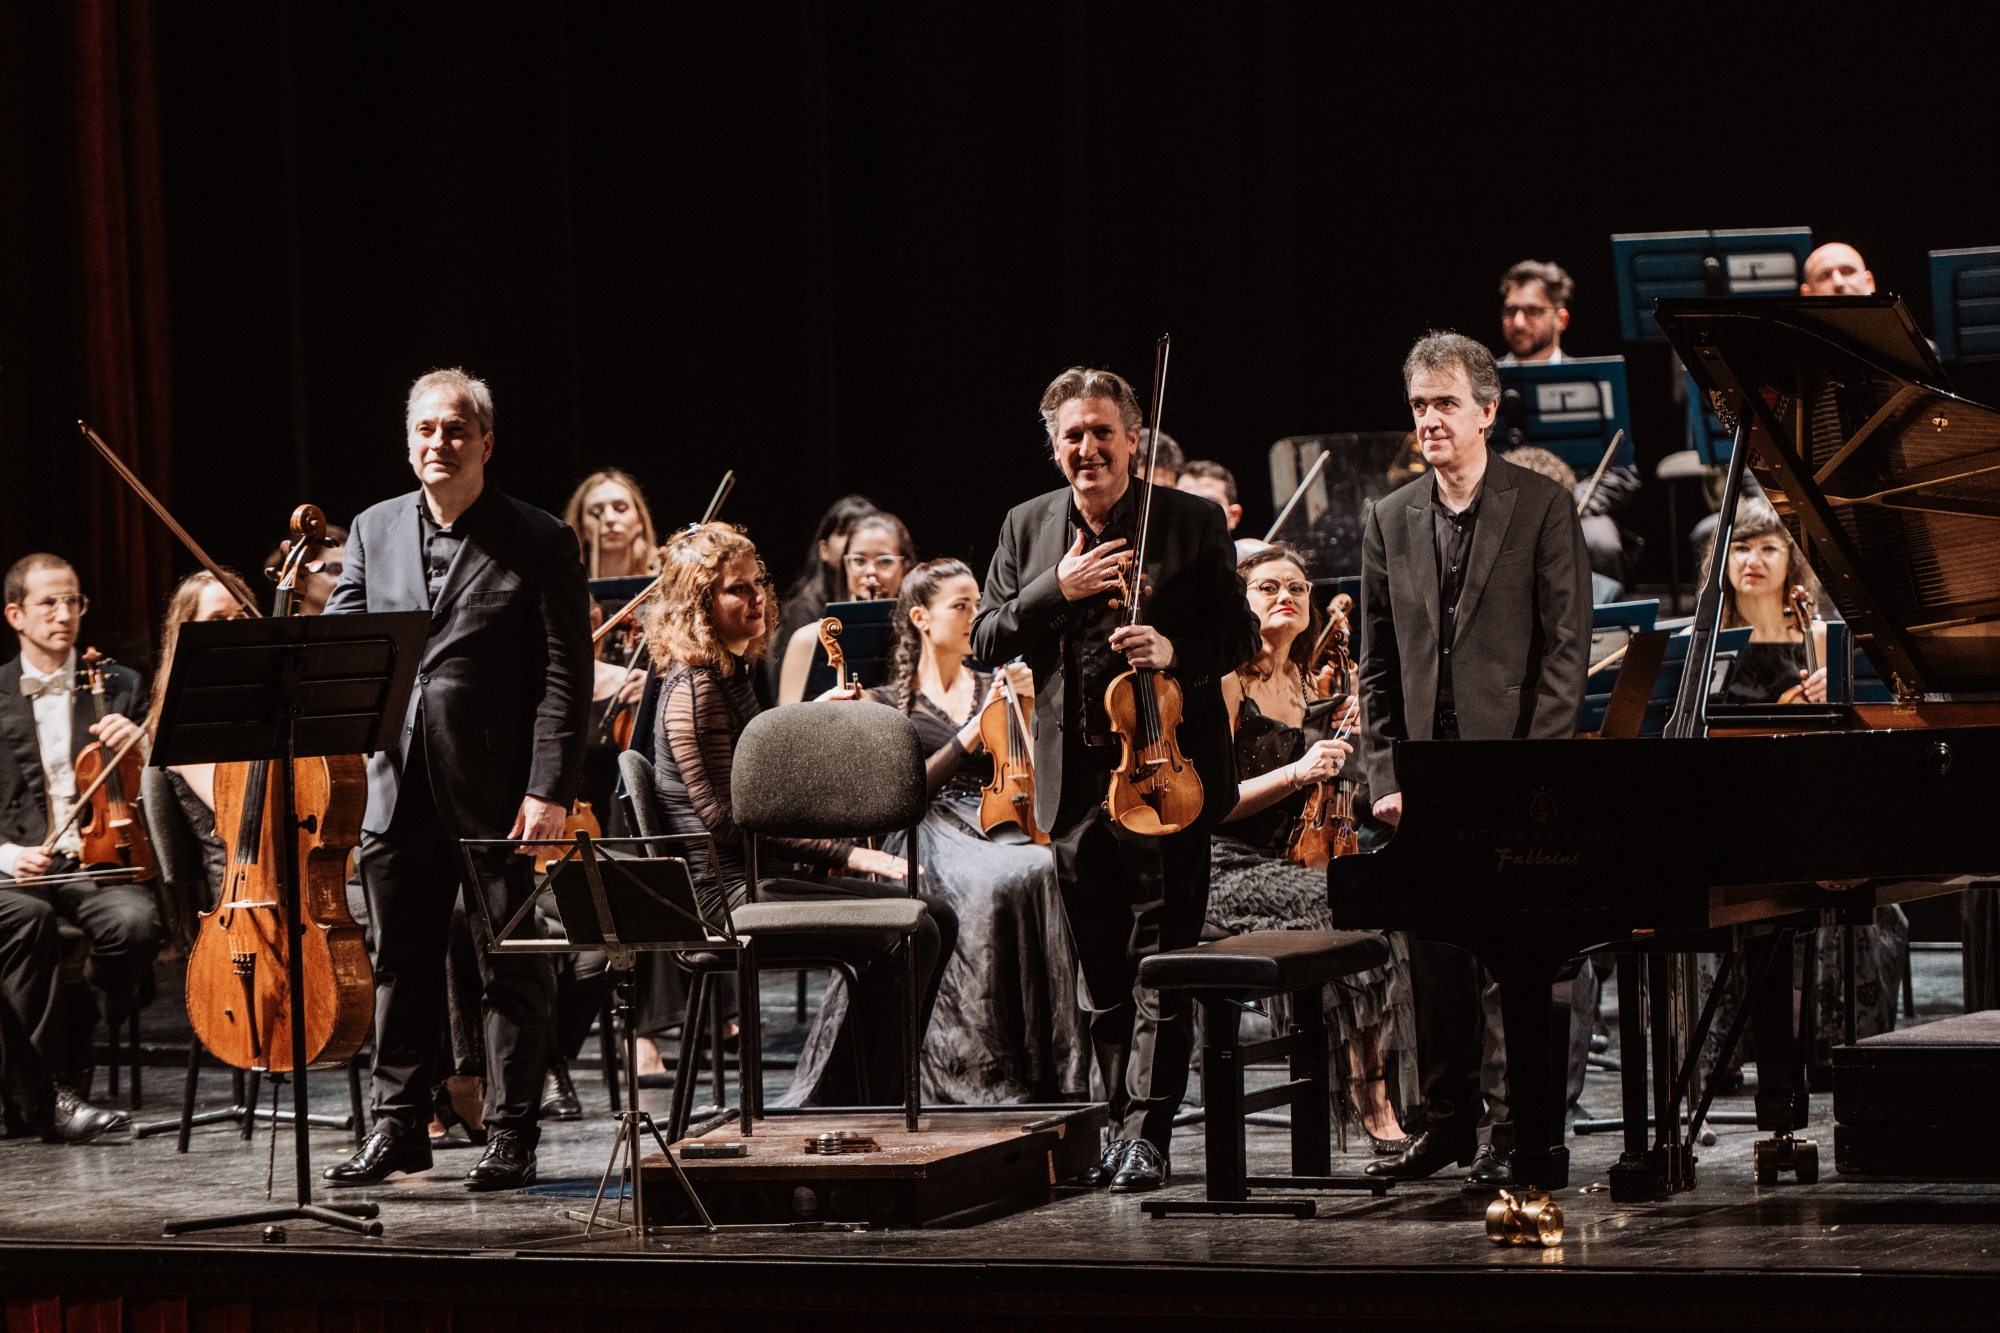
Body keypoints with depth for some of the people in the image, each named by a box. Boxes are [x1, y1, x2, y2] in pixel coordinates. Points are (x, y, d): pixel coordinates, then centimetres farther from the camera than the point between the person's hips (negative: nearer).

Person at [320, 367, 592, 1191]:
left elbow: (566, 676, -7)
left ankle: (511, 1137, 10)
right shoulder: (375, 531, 12)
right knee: (400, 965, 11)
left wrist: (550, 790, -15)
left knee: (512, 968, 3)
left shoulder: (537, 542, -3)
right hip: (399, 788, 5)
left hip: (498, 791, -5)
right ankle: (399, 1127, 21)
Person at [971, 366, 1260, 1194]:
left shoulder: (1194, 522, -1)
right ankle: (1124, 1126, 20)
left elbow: (1239, 636, 0)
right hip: (1075, 782, 4)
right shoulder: (1028, 529, 9)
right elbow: (986, 642, 4)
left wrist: (1176, 652, -19)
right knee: (1103, 979, 11)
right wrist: (1056, 589, -11)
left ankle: (1148, 1134, -2)